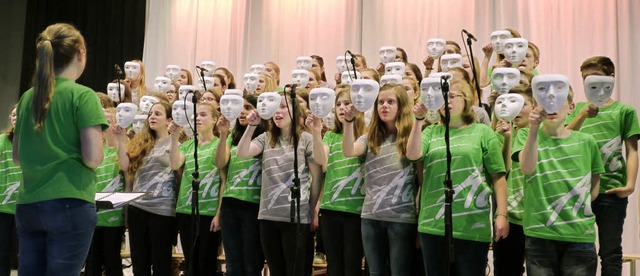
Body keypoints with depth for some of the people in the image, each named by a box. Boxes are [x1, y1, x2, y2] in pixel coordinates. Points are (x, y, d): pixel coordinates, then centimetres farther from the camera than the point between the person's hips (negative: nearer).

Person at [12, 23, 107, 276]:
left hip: (27, 205, 6)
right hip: (69, 204, -6)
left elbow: (17, 157, 17)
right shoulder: (82, 95, -8)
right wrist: (92, 158, 6)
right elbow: (93, 157, -15)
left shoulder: (27, 97, 11)